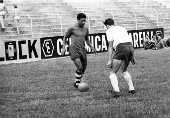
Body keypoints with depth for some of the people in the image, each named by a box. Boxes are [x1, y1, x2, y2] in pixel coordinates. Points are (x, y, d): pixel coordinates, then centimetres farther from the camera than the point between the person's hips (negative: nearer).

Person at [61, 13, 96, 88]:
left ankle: (77, 83, 25)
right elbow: (65, 37, 7)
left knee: (83, 69, 7)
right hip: (74, 50, -6)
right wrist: (63, 48, -3)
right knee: (80, 67, -18)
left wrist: (91, 47, 12)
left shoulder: (85, 29, 10)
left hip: (82, 50, 6)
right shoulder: (72, 29, -5)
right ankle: (76, 83, 0)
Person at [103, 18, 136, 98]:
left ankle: (116, 91, -12)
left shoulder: (109, 31, 10)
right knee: (124, 70, 28)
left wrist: (109, 61, -3)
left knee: (112, 72, 5)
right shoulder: (122, 28, 29)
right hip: (130, 48, 7)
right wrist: (132, 57, 27)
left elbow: (110, 46, -1)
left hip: (121, 49, -6)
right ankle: (131, 89, 22)